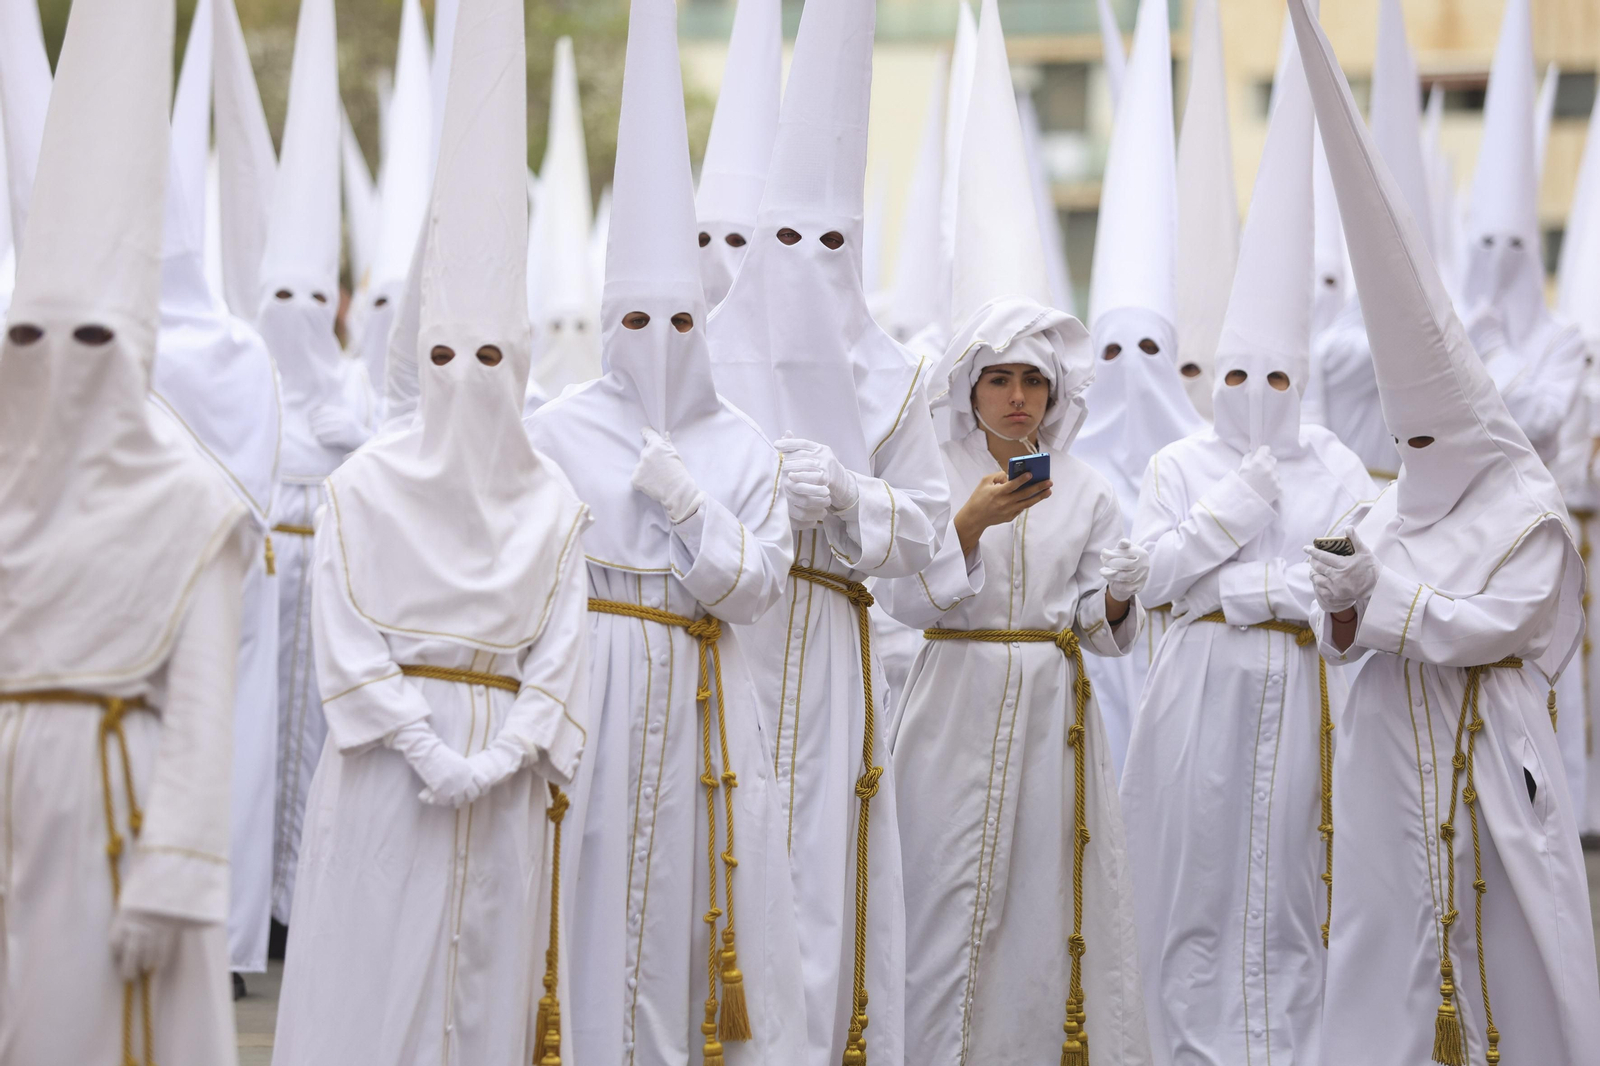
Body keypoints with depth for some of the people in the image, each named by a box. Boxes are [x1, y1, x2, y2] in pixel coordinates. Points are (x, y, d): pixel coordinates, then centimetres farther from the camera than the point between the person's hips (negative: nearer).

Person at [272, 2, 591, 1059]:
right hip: (386, 769, -2)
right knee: (371, 981, -3)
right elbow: (345, 638, -5)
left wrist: (500, 757, -10)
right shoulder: (367, 485, 1)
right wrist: (426, 750, -13)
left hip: (504, 780, 2)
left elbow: (561, 654, 3)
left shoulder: (553, 505, 6)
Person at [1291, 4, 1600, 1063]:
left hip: (1490, 747, -5)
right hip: (1395, 744, 5)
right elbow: (1340, 642, 10)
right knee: (1388, 923, 5)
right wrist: (1340, 599, -12)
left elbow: (1504, 623, -16)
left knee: (1501, 921, -2)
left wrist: (1388, 596, -15)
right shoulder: (1392, 511, 11)